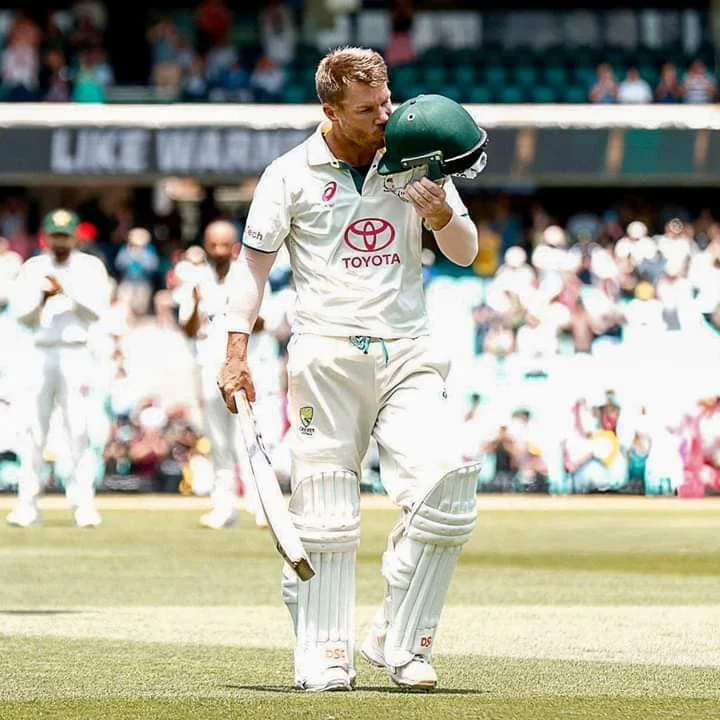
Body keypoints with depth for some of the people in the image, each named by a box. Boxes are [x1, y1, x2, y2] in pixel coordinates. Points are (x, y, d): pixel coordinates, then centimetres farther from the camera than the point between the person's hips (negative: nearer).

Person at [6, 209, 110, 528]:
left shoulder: (91, 267, 6)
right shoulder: (33, 268, 12)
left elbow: (98, 310, -4)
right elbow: (22, 315, 6)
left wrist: (67, 292, -14)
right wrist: (43, 298, -12)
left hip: (76, 355, -2)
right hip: (41, 354, 2)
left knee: (79, 429, -7)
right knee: (34, 431, -1)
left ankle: (83, 503, -4)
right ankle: (27, 504, 1)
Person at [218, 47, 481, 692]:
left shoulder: (417, 163, 10)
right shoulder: (292, 173, 2)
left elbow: (466, 254, 10)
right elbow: (254, 263, 3)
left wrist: (442, 215, -13)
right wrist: (237, 353, -6)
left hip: (408, 355, 2)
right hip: (326, 355, -2)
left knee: (446, 479, -15)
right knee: (325, 510, -2)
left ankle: (402, 644, -6)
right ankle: (324, 657, 5)